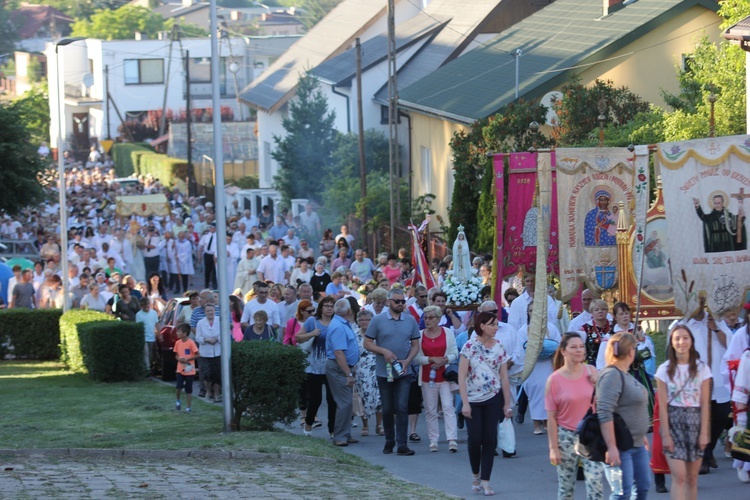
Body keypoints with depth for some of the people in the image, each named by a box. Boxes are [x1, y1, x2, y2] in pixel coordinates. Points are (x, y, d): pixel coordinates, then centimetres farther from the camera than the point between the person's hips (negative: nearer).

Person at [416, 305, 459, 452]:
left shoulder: (448, 333, 5)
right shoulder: (420, 335, 4)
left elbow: (455, 354, 5)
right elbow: (416, 357, 0)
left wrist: (444, 360, -13)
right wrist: (432, 359, -13)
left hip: (445, 376, -1)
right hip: (427, 377, 1)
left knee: (448, 406, -10)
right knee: (430, 410, 4)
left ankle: (452, 440, -14)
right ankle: (433, 440, 10)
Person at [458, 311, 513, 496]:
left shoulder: (499, 347, 4)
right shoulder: (470, 346, -6)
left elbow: (504, 378, 6)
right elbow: (462, 376, -8)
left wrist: (507, 404, 4)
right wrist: (465, 403, -14)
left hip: (493, 398, 2)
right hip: (473, 399, -2)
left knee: (490, 440, -1)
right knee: (475, 439, -1)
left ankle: (485, 481, 5)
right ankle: (475, 475, 23)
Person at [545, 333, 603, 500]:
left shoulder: (591, 372, 0)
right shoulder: (555, 379, -9)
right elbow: (551, 417, -8)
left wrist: (598, 383, -10)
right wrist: (553, 447, -10)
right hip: (567, 436, -2)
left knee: (594, 483, -9)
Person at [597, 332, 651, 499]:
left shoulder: (626, 375, 14)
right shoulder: (611, 375, -18)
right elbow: (605, 414, -26)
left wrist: (642, 435, 28)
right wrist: (611, 447, -29)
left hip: (637, 445, 10)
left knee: (643, 486, 14)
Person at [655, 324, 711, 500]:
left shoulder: (702, 369, 3)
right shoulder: (665, 370, 0)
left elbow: (705, 404, 2)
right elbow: (662, 405, -3)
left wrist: (704, 433, -4)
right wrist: (665, 434, -9)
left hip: (695, 422, 2)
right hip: (673, 421, -2)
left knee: (692, 478, 7)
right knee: (679, 477, -10)